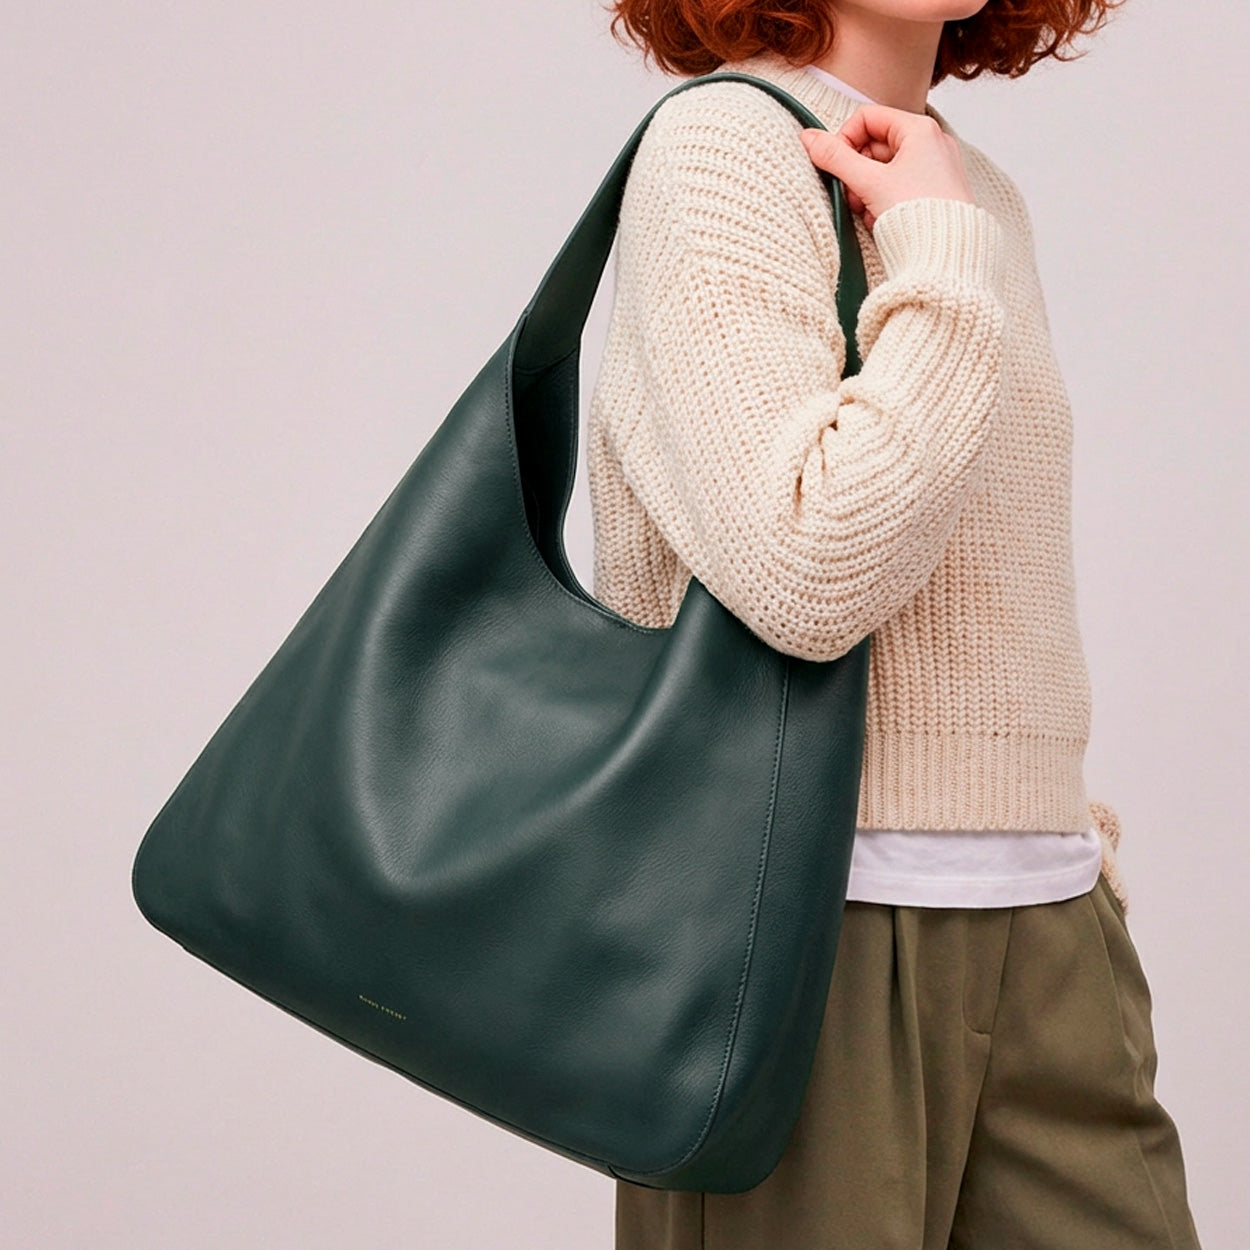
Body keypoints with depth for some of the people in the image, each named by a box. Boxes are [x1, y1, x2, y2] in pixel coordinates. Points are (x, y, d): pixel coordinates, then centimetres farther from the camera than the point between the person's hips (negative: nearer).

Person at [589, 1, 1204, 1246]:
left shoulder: (980, 194, 15)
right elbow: (809, 578, -22)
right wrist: (941, 249, -14)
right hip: (811, 912, -7)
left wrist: (1064, 841, 15)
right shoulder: (721, 144, -9)